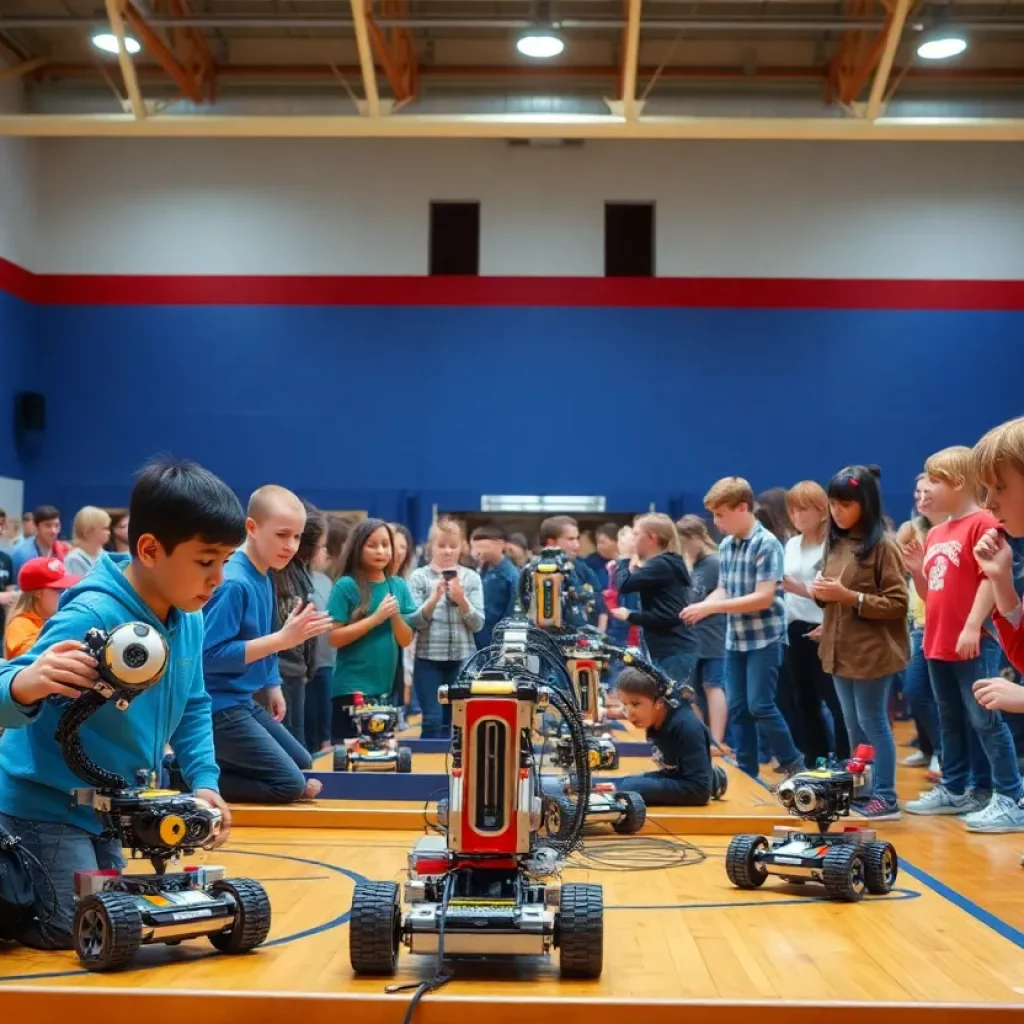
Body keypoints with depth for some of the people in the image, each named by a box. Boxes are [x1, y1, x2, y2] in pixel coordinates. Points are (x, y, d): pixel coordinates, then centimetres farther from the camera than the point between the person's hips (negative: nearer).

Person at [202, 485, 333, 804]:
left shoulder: (264, 580, 6)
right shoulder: (233, 583, -21)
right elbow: (210, 654, -26)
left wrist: (273, 688, 9)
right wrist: (283, 639, -27)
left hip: (244, 702, 9)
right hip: (217, 706, -9)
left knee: (302, 765, 19)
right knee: (291, 784, -10)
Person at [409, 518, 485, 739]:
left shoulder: (471, 578, 4)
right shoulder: (419, 577, 0)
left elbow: (477, 624, 1)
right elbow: (415, 622, -6)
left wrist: (461, 599, -15)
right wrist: (434, 598, -20)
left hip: (463, 659, 2)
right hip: (429, 659, -2)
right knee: (433, 720, -4)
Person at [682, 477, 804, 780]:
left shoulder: (767, 544, -15)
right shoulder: (726, 546, 5)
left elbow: (764, 597, -21)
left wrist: (710, 608, -22)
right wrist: (702, 606, -10)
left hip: (764, 638, -7)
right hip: (735, 638, 7)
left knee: (760, 706, -8)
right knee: (737, 709, 8)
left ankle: (794, 766, 10)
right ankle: (747, 772, 17)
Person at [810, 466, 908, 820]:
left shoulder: (883, 546, -12)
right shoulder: (835, 543, 9)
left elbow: (898, 603, -14)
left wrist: (851, 597, -21)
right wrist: (819, 592, -2)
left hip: (872, 651, -7)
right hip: (841, 649, 7)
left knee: (872, 722, -1)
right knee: (853, 725, 14)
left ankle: (886, 798, 7)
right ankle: (862, 791, 23)